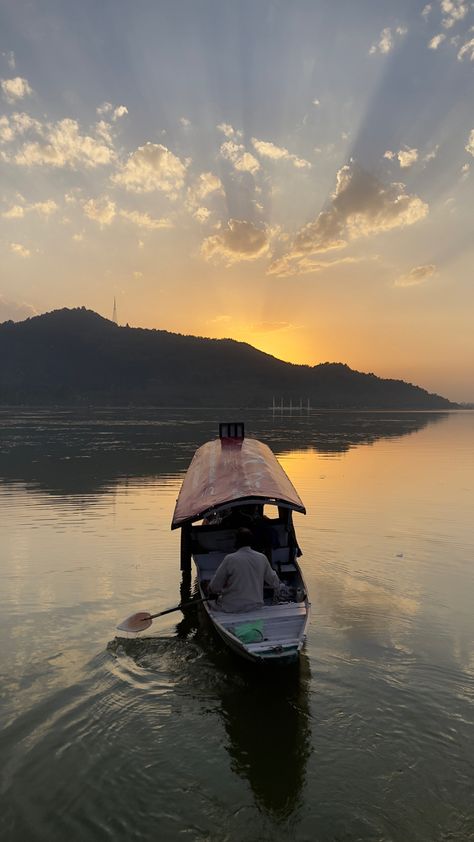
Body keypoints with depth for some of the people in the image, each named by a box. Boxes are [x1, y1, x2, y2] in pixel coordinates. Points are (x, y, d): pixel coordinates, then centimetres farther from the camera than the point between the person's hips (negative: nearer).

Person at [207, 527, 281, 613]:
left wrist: (210, 590, 15)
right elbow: (273, 580, 11)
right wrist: (277, 588, 34)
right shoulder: (262, 558, -3)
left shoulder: (229, 559, -15)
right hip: (255, 606, 4)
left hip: (231, 607, -4)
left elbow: (214, 587, -8)